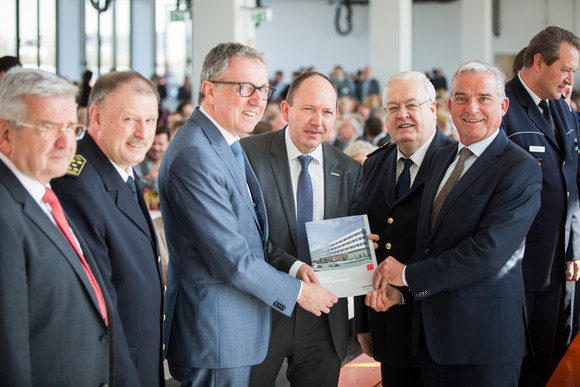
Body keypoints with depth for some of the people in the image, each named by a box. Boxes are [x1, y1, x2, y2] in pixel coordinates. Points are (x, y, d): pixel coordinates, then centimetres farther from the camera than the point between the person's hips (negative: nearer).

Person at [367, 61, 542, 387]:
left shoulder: (521, 169, -13)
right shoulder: (443, 158, 13)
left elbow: (488, 251, -22)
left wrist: (408, 275, -14)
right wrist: (399, 289, -4)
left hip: (485, 334, -7)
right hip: (433, 329, 7)